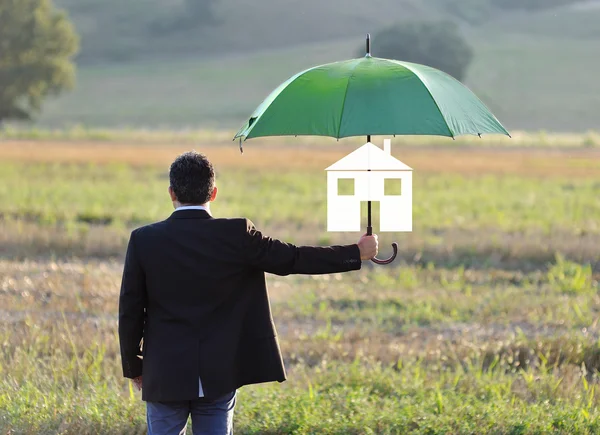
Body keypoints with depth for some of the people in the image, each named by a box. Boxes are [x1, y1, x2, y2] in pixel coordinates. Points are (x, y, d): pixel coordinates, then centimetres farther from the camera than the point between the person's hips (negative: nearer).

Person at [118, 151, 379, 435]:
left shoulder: (143, 241, -8)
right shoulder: (237, 235, -9)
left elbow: (130, 311, -3)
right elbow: (295, 259, -2)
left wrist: (133, 366, 10)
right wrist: (357, 253, 9)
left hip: (165, 377, -1)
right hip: (219, 377, 1)